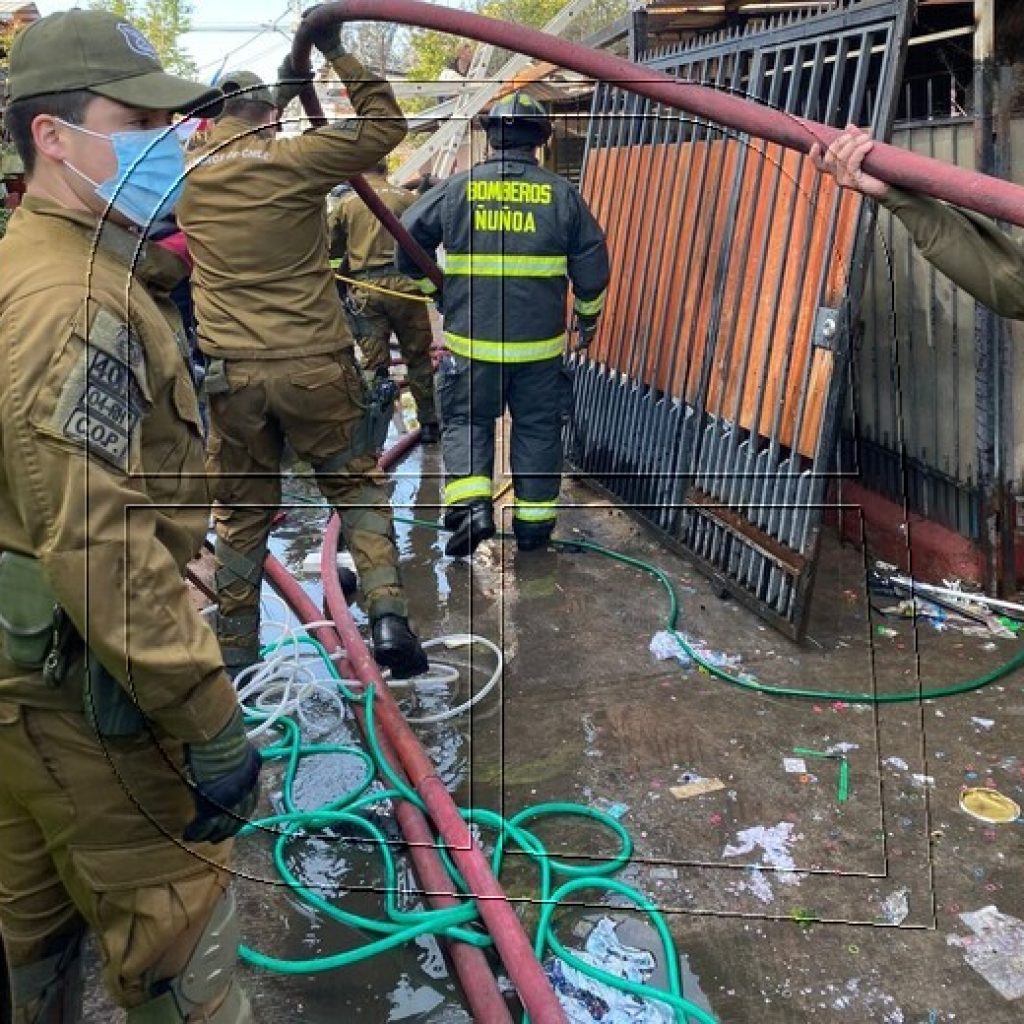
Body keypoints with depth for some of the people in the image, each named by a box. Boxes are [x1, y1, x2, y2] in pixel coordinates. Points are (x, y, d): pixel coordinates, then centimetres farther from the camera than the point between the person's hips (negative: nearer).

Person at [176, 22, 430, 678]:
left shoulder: (187, 175, 9)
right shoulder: (292, 161, -6)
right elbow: (386, 127, 1)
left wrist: (284, 85, 32)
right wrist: (337, 53, 6)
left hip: (232, 373, 3)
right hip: (314, 366, -3)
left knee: (242, 512, 13)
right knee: (357, 486, 12)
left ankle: (235, 646, 21)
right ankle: (388, 612, -2)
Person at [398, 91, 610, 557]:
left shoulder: (456, 188, 0)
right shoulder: (562, 194, 0)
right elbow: (593, 265, 2)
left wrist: (434, 287, 22)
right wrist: (588, 315, 20)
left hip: (471, 340, 0)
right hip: (540, 344, 1)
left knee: (466, 421, 14)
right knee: (537, 429, 13)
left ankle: (470, 505, -5)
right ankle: (534, 522, 19)